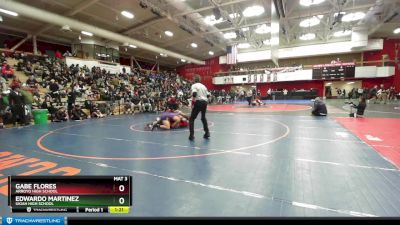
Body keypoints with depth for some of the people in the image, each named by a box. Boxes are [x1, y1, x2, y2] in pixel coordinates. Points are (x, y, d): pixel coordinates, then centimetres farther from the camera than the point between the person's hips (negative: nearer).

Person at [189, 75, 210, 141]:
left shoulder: (194, 85, 1)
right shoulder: (203, 86, 19)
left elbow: (194, 94, -16)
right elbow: (208, 95, 15)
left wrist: (193, 102, -8)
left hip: (198, 102, -6)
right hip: (205, 102, 6)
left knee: (192, 119, 3)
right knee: (203, 117, 25)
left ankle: (192, 135, -4)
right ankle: (207, 132, 24)